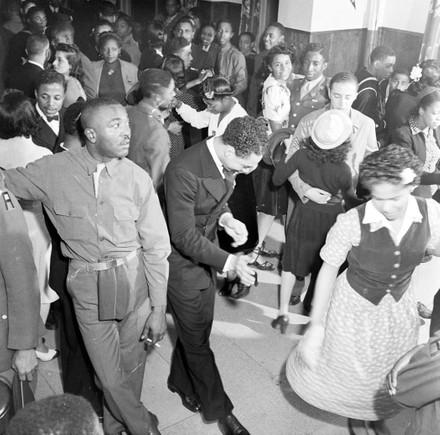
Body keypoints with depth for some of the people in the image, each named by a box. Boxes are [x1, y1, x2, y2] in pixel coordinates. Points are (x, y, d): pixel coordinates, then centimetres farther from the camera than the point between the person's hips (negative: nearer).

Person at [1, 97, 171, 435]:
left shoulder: (137, 178, -10)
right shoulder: (52, 171, -10)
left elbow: (156, 246, -6)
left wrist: (158, 309, -4)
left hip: (134, 280, 1)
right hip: (87, 285, 0)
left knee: (131, 364, 17)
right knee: (110, 375, 9)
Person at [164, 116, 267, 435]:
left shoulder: (227, 161, -7)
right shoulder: (184, 171, -31)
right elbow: (184, 236, -26)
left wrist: (226, 218, -9)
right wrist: (229, 262, -25)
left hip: (206, 256, 7)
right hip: (183, 264, -7)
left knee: (195, 330, 23)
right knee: (198, 341, 11)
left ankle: (182, 382, 50)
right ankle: (218, 409, 31)